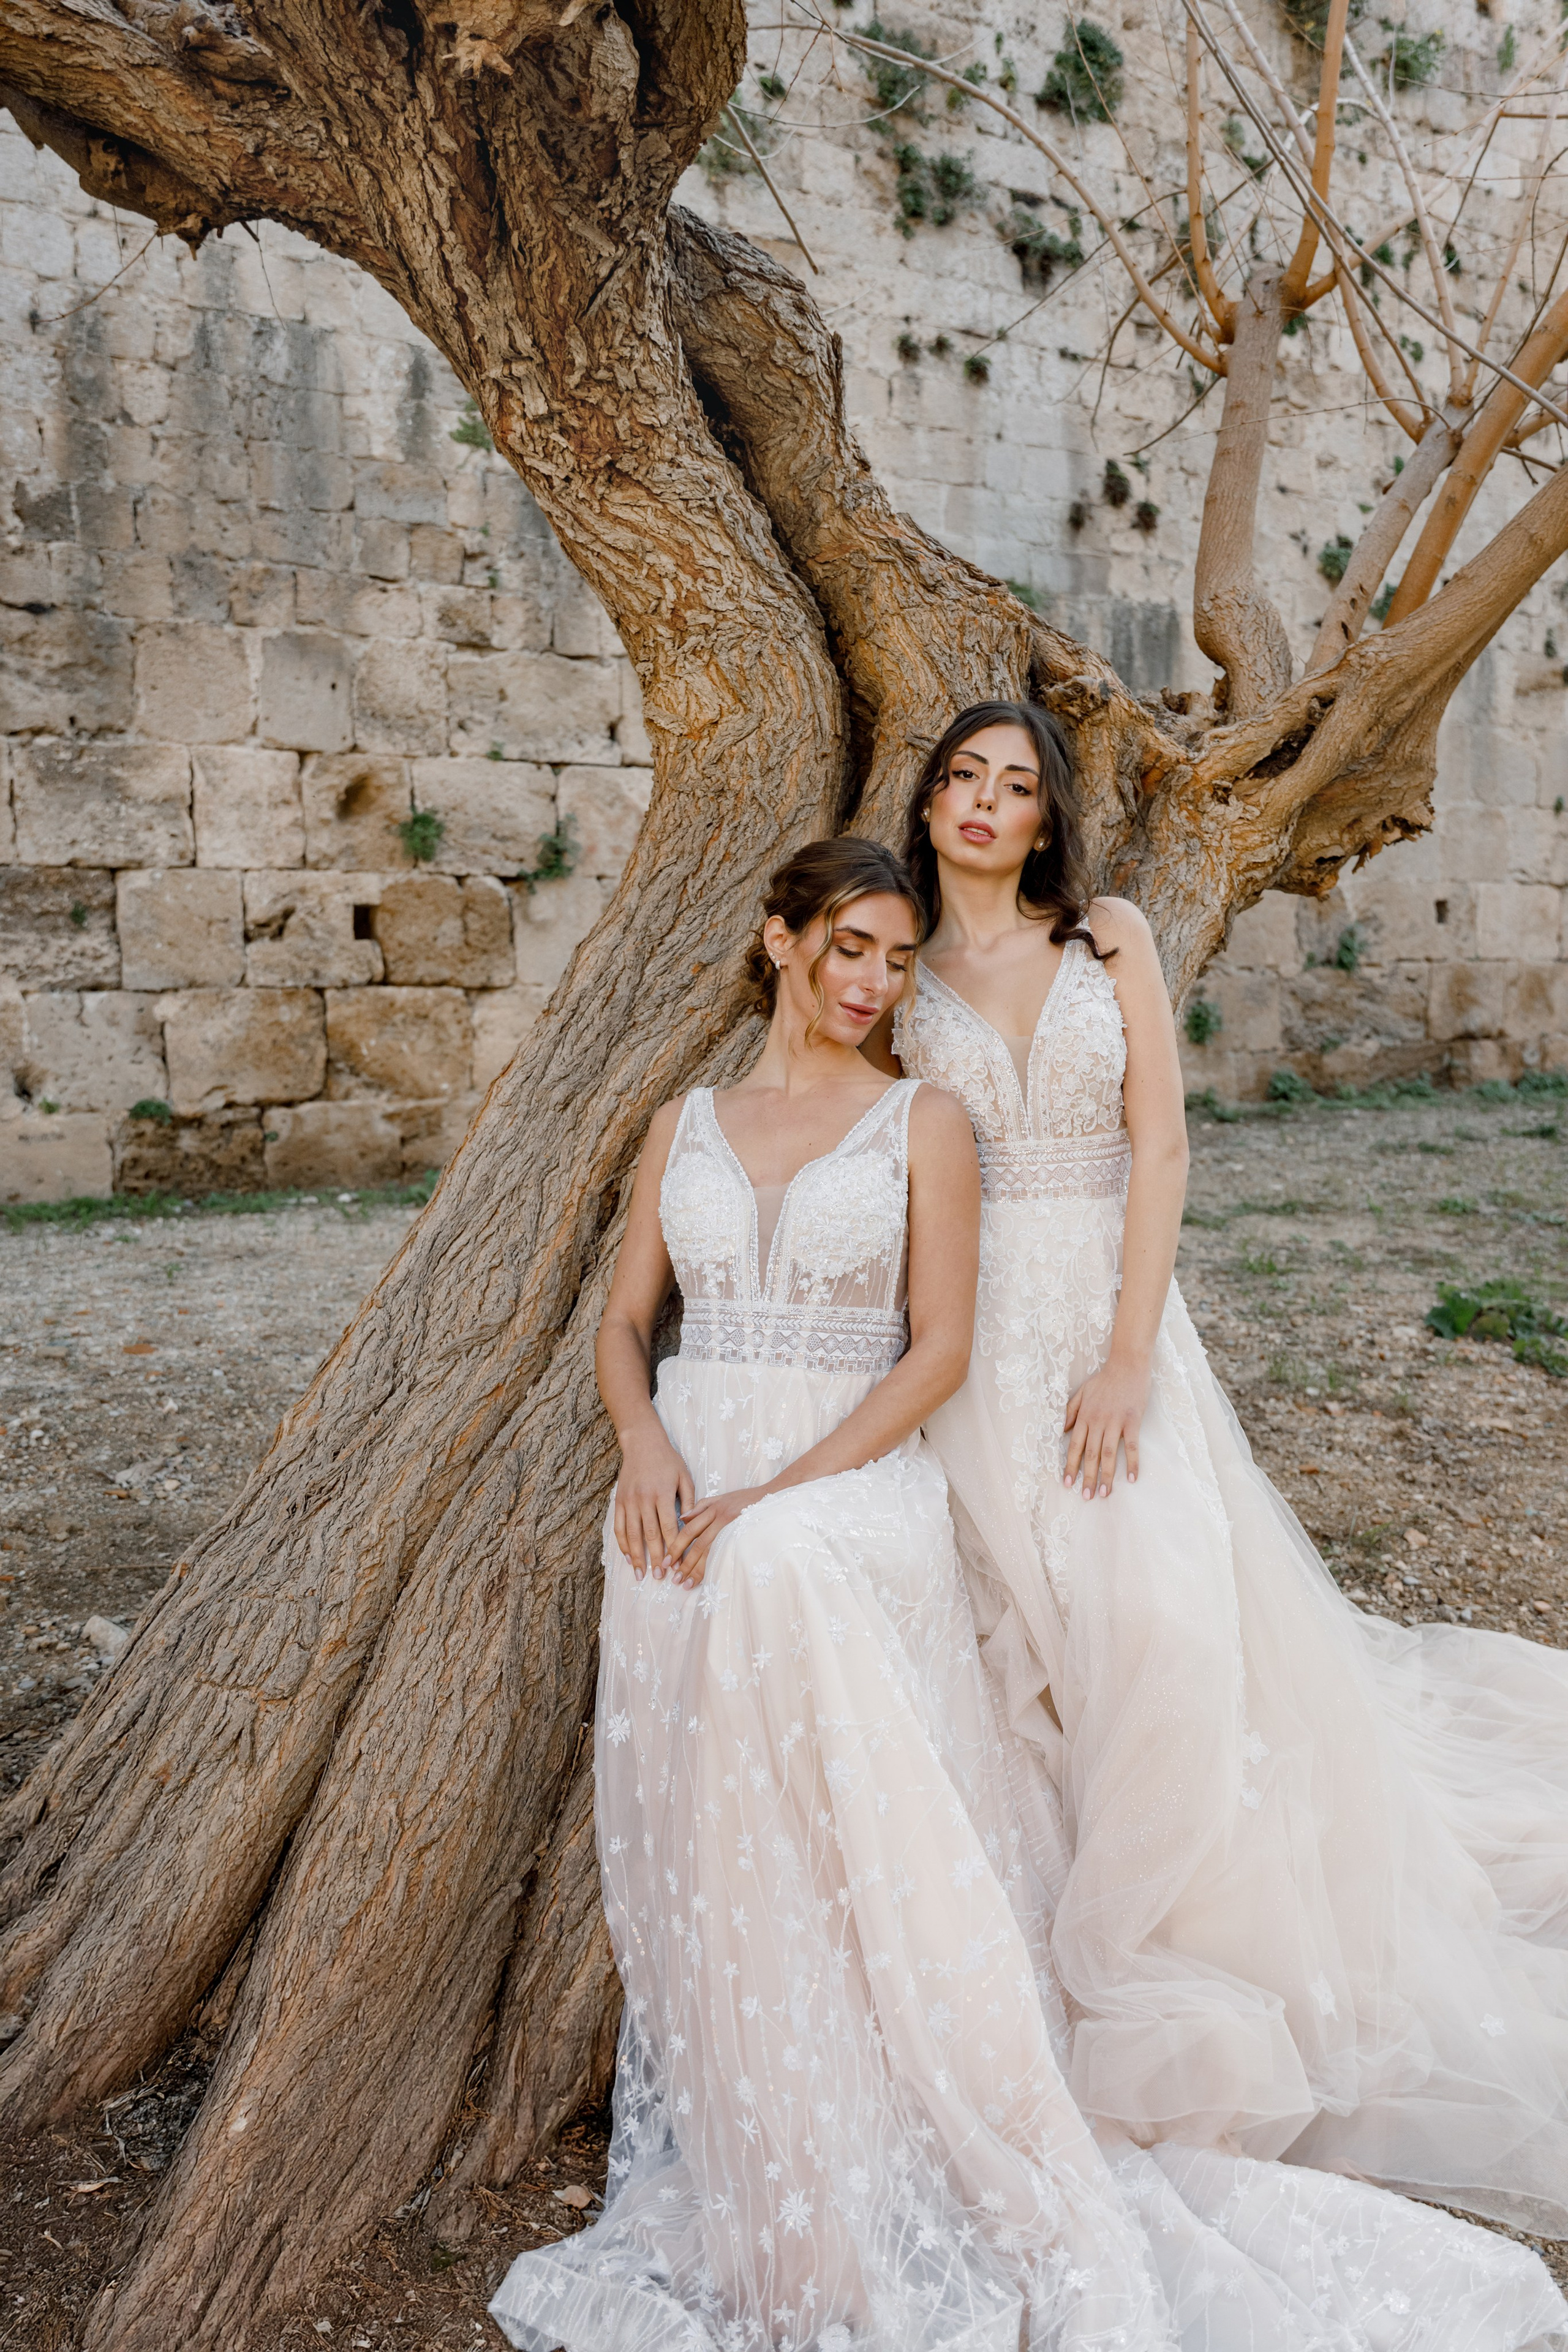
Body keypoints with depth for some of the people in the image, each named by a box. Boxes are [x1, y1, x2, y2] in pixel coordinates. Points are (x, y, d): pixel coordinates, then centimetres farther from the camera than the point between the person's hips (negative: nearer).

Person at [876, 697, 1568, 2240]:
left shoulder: (1111, 940, 5)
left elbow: (1160, 1146, -3)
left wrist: (1127, 1354, -12)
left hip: (1113, 1315, 0)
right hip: (971, 1338, 1)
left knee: (1170, 1622, -11)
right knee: (1019, 1636, -1)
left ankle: (1180, 1966, 10)